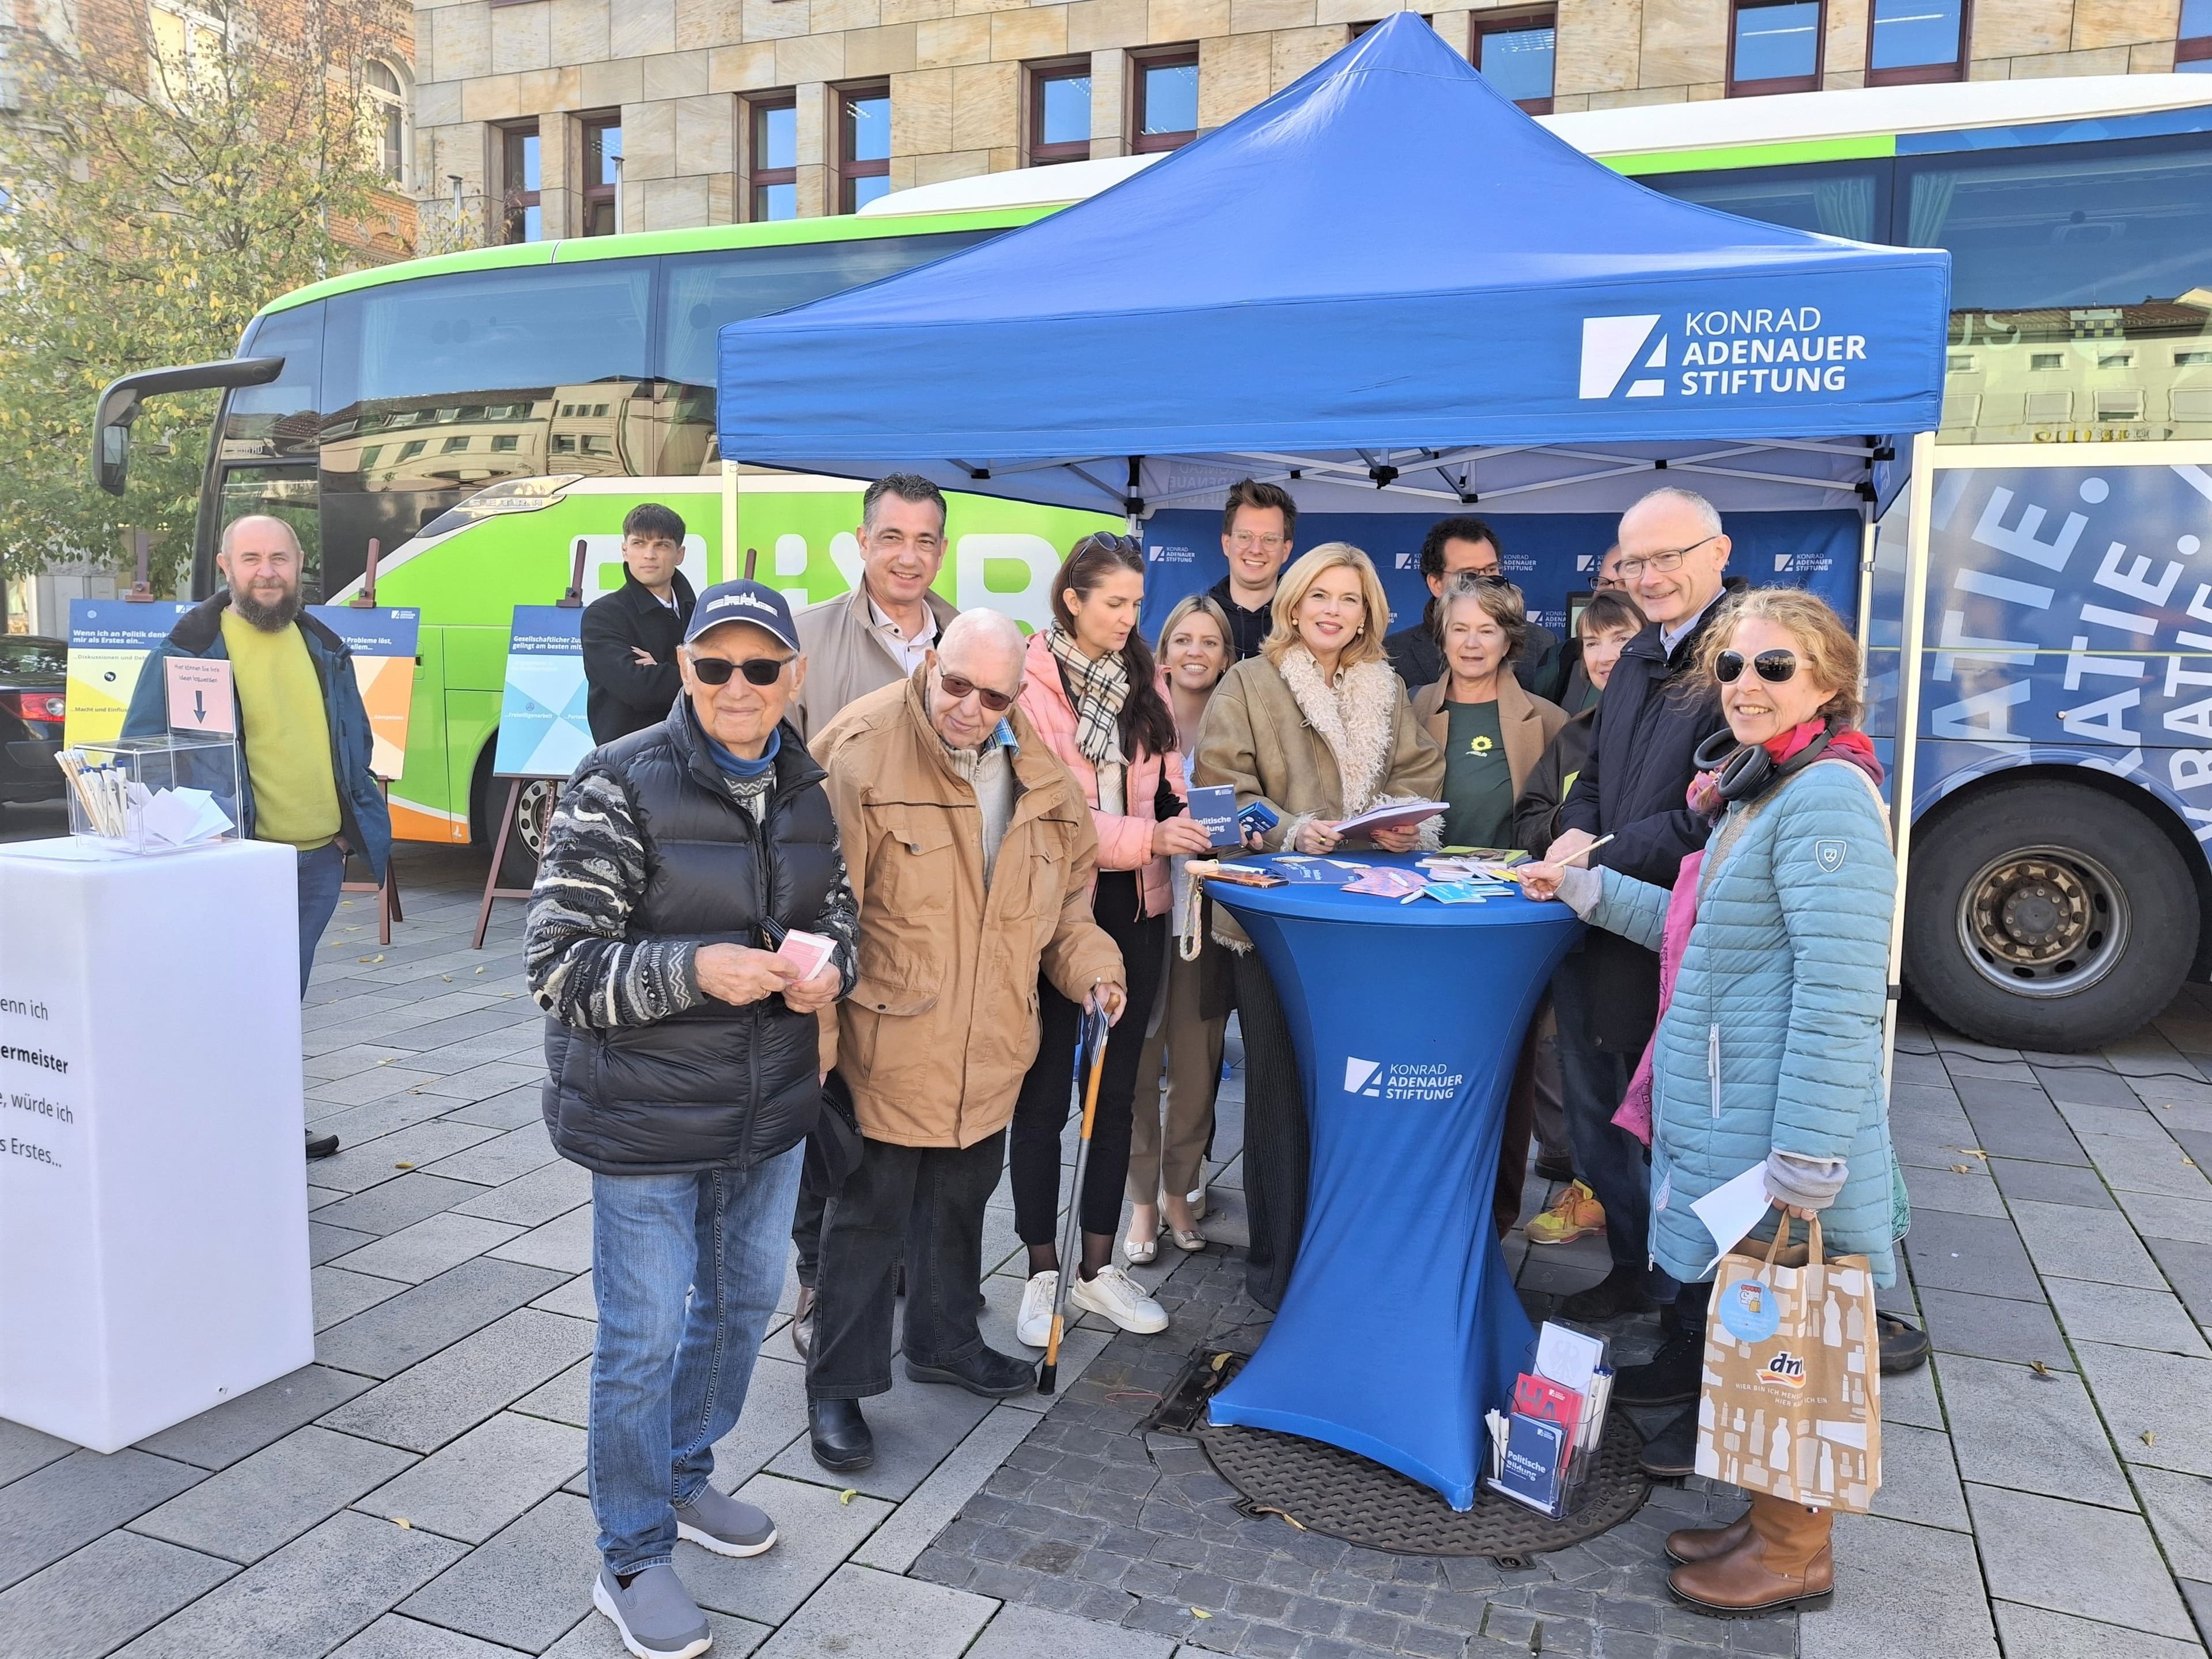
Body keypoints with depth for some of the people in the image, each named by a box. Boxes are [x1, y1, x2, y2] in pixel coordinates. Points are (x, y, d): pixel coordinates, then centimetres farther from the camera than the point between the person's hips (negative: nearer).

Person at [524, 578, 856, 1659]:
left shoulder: (806, 788, 1)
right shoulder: (620, 787, -17)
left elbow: (835, 911, 14)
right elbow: (557, 962, -17)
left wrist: (829, 970, -9)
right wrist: (695, 970, -30)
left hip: (770, 1105, 7)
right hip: (645, 1114, -6)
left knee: (744, 1298, 22)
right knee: (644, 1336, 5)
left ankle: (683, 1479, 47)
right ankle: (632, 1562, 27)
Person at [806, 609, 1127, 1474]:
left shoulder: (1037, 767, 4)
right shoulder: (860, 752, -16)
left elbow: (1068, 885, 15)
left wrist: (1090, 965, 1)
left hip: (988, 1045, 6)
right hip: (886, 1039, -6)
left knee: (962, 1194, 22)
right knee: (868, 1215, 5)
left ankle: (945, 1339, 44)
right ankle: (837, 1387, 23)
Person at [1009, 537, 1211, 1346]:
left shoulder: (1142, 680, 8)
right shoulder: (1030, 682, -10)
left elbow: (1167, 787, 11)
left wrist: (1195, 826, -10)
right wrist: (1148, 838, -25)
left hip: (1136, 909, 6)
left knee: (1116, 1089, 13)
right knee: (1045, 1093, 5)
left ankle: (1098, 1268, 27)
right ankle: (1042, 1274, 21)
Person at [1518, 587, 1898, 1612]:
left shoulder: (1826, 797, -17)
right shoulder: (1763, 794, 16)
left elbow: (1838, 993, -23)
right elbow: (1702, 932, 24)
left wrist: (1804, 1161, -24)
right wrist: (1586, 890, 22)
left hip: (1775, 1133, -10)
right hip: (1721, 1124, 10)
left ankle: (1794, 1553, 22)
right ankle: (1770, 1516, 33)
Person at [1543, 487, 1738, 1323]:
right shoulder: (1639, 658, 14)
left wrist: (1602, 857, -17)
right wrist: (1574, 832, 2)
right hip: (1598, 934, 9)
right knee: (1594, 1119, 19)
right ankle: (1636, 1269, 38)